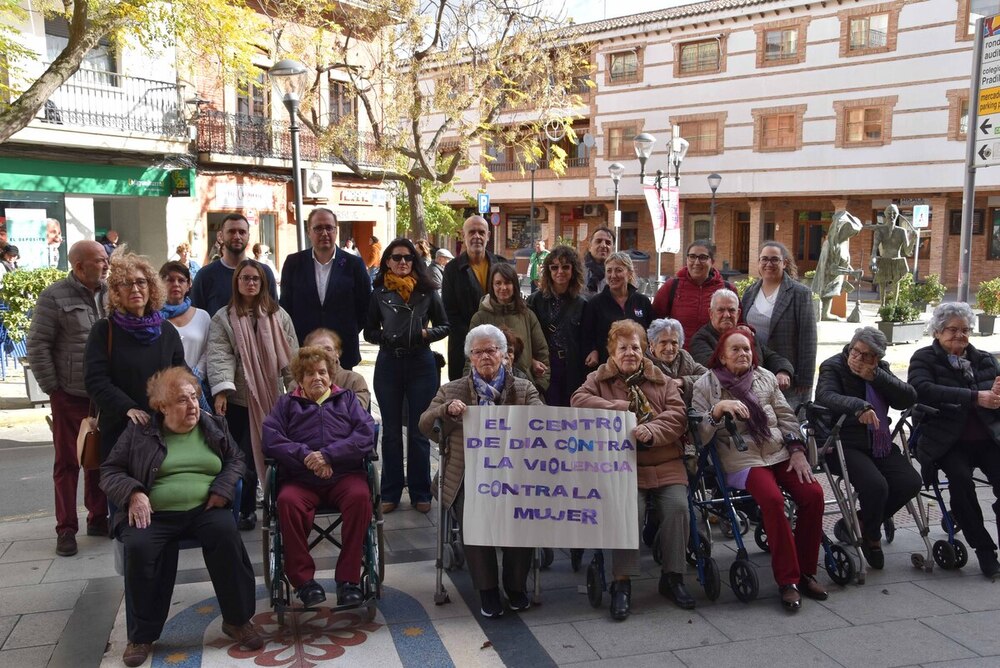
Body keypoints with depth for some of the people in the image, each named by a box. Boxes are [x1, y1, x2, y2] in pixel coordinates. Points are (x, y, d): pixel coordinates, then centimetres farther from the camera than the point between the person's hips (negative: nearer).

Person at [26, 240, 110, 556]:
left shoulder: (111, 295, 6)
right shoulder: (54, 297, -7)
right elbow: (37, 345, -6)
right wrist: (51, 387, -8)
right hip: (71, 396, -4)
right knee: (67, 462, 5)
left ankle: (98, 518, 25)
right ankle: (66, 528, 13)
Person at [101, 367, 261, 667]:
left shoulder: (213, 425, 14)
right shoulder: (139, 431, 8)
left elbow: (235, 460, 17)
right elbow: (110, 471, 9)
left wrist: (222, 489, -3)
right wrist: (133, 493, -11)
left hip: (205, 509, 1)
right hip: (155, 514, -1)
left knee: (226, 535, -30)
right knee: (139, 548, -31)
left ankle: (237, 619, -13)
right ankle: (142, 635, -11)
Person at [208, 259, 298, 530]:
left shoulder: (278, 315, 8)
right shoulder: (223, 318, 3)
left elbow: (290, 354, 7)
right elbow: (219, 356, -9)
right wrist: (221, 389, -21)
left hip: (272, 397, 1)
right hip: (240, 399, -1)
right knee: (244, 456, 4)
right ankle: (245, 510, 19)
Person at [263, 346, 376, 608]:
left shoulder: (347, 398, 21)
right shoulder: (286, 404, 22)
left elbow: (366, 434, 3)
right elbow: (270, 439, 4)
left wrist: (328, 455, -10)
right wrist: (305, 456, -12)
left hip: (344, 474, 0)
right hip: (300, 478, 0)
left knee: (360, 496, -32)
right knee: (288, 501, -32)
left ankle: (348, 578, -22)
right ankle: (303, 579, -18)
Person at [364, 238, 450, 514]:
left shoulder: (427, 291, 4)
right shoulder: (379, 294, 5)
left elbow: (444, 326, 9)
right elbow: (369, 331, 8)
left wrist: (427, 333, -10)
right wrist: (385, 337, -11)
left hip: (421, 364, -1)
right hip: (388, 364, 1)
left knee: (418, 432, 5)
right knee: (391, 431, 9)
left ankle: (420, 493, 16)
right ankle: (390, 492, 19)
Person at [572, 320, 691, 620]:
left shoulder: (661, 380, 17)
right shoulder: (599, 379, 14)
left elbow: (678, 414, 3)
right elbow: (578, 400, -4)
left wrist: (652, 432, -17)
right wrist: (619, 407, -7)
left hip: (665, 462, 3)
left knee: (677, 506, -21)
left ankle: (672, 576, -3)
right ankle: (621, 583, -16)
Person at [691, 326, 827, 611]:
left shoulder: (765, 378, 16)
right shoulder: (707, 384, 3)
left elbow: (786, 416, 17)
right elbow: (698, 434, -5)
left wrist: (797, 451, 4)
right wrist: (718, 409, -21)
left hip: (780, 452, 5)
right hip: (742, 459, -5)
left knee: (813, 494, -18)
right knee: (773, 499, -30)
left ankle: (806, 571, -1)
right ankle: (788, 580, -17)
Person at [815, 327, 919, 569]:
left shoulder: (881, 370, 12)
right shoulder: (833, 367, -5)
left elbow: (908, 399, -2)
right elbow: (826, 396, -27)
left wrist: (875, 377, -14)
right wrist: (859, 406, -44)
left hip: (878, 443, 6)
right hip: (843, 444, -6)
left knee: (911, 482, -14)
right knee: (876, 485, -27)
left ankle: (858, 521, 7)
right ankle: (872, 538, 5)